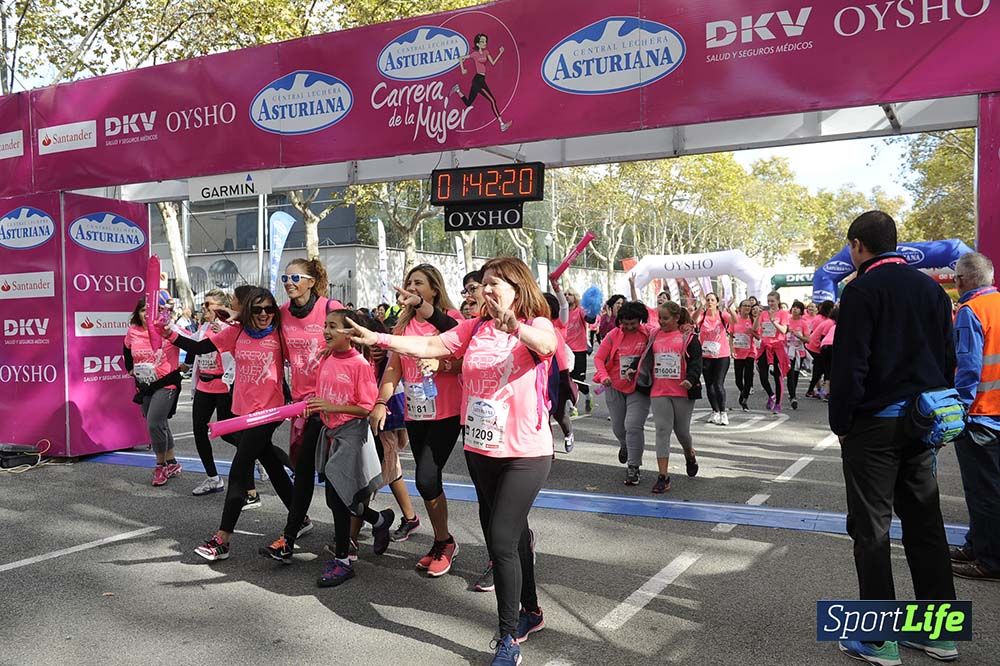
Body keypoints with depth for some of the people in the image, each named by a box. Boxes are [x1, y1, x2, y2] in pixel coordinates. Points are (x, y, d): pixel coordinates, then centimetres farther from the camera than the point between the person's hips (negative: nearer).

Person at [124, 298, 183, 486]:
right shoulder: (132, 332, 2)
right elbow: (127, 351, 22)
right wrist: (130, 368, 15)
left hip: (166, 384, -6)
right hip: (144, 386, 6)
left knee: (154, 423, -15)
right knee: (160, 425, 14)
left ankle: (161, 465, 3)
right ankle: (172, 464, 28)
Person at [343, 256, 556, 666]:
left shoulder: (536, 326, -11)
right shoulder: (474, 329, 5)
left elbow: (546, 345, -33)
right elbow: (429, 346, 0)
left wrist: (513, 327, -53)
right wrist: (376, 339, -10)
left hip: (525, 453, -6)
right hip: (480, 449, 6)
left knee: (501, 541, -9)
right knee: (507, 535, 18)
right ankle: (530, 611, 40)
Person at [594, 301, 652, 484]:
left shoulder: (648, 335, -9)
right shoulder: (614, 335, -5)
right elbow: (598, 357, -4)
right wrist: (603, 375, -19)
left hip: (638, 388, -3)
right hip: (615, 387, 3)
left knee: (633, 426, -14)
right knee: (618, 427, 16)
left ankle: (633, 467, -2)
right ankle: (625, 445, 51)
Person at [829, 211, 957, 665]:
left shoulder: (862, 290, -11)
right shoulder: (931, 288, 10)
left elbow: (848, 364, -15)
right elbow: (948, 357, 14)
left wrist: (840, 423, -7)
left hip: (874, 423, -7)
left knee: (871, 529, 0)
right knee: (925, 523, 14)